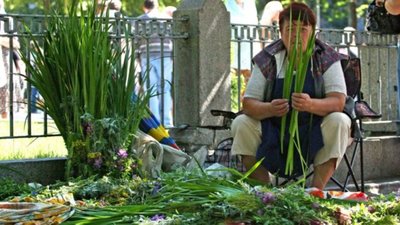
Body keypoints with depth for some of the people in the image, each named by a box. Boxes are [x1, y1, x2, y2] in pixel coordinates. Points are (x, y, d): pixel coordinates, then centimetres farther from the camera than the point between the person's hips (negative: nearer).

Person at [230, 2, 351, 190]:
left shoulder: (327, 58, -6)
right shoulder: (267, 59, -3)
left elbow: (338, 102, -17)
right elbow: (248, 103, -8)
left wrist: (311, 105, -39)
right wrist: (270, 109, -32)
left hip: (314, 132, -1)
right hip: (274, 129, 2)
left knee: (339, 122, -29)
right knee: (241, 124, -20)